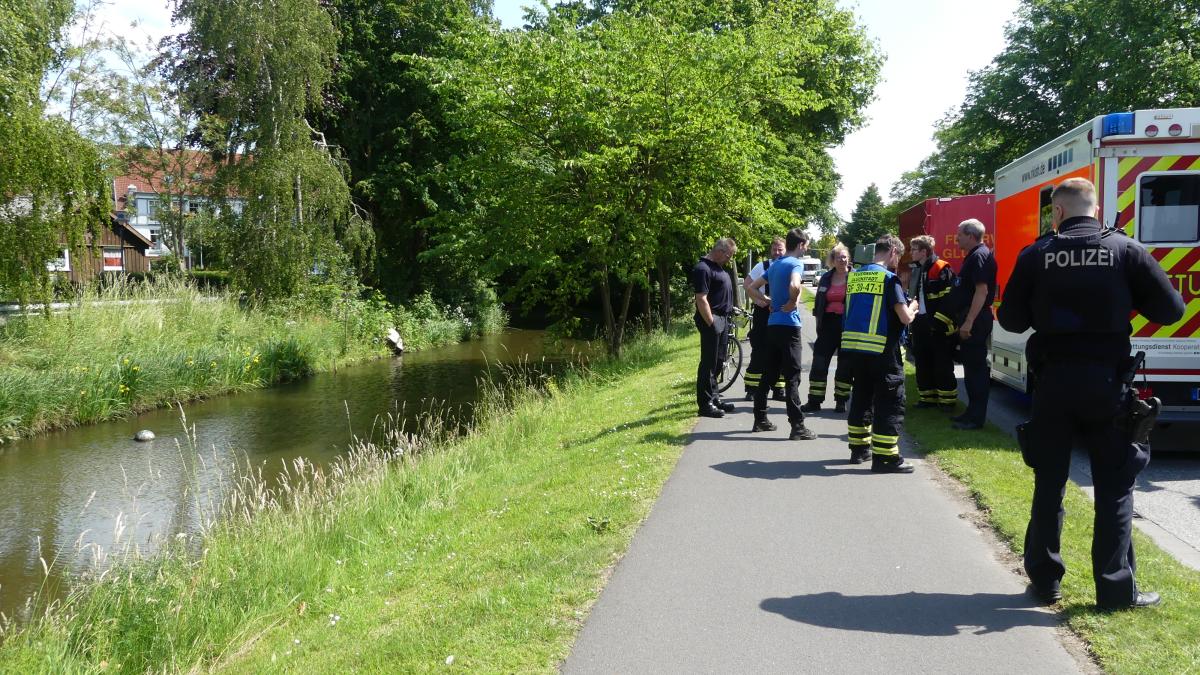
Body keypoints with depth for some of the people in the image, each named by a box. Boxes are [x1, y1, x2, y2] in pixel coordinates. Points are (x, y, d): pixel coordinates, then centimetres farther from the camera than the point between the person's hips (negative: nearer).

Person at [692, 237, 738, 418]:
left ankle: (713, 397, 24)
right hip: (712, 320, -10)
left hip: (723, 320, 10)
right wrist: (712, 324, -21)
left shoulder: (718, 267, 16)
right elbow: (701, 299, -20)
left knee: (718, 361, 14)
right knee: (709, 363, -5)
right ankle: (705, 404, -1)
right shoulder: (703, 268, -15)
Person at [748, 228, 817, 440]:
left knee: (768, 374, 13)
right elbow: (794, 285, -31)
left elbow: (753, 287, 23)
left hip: (772, 325, 8)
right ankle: (797, 427, -6)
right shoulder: (796, 264, -10)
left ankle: (760, 420, 19)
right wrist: (792, 303, -14)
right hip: (789, 325, -8)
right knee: (792, 378, -7)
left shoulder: (775, 265, 15)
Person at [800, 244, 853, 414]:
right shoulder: (826, 278, 10)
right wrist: (818, 323, 10)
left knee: (845, 365, 5)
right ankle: (814, 400, 5)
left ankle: (841, 400, 15)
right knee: (819, 363, 0)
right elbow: (818, 302, 15)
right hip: (828, 325, 4)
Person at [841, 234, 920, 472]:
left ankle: (859, 447, 27)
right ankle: (885, 456, 0)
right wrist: (912, 308, 10)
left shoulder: (854, 276, 11)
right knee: (890, 403, 1)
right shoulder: (889, 278, -9)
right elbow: (905, 318, -13)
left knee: (861, 397, 19)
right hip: (881, 350, -7)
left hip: (852, 346, 7)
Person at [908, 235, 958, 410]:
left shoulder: (942, 269, -9)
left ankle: (948, 399, 5)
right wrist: (912, 322, 18)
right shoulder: (917, 270, 16)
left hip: (938, 325, -8)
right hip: (920, 324, 8)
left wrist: (940, 320, -19)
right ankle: (928, 397, 19)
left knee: (943, 364, -2)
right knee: (922, 363, 10)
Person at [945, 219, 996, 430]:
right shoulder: (974, 256, 17)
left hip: (975, 321, -11)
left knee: (976, 367, -7)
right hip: (970, 320, 11)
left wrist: (968, 322, -26)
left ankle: (976, 417, -3)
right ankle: (973, 412, 23)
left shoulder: (980, 256, -15)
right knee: (972, 366, 15)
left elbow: (982, 291, -23)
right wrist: (962, 321, 22)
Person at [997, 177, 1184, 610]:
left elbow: (1011, 320, -1)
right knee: (1115, 487, 9)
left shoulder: (1036, 255, -3)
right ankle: (1116, 588, 12)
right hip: (1107, 382, -1)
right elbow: (1171, 309, -2)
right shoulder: (1125, 249, -4)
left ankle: (1044, 579, 19)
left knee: (1049, 484, 12)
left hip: (1053, 381, 1)